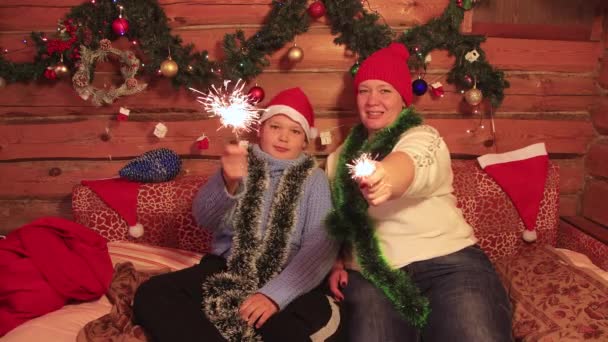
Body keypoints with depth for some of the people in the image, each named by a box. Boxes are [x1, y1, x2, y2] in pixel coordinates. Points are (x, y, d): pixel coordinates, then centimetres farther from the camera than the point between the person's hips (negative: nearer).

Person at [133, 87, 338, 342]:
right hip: (227, 269, 5)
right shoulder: (240, 165, 12)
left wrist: (274, 294, -22)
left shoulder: (314, 179, 6)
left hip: (287, 280, -4)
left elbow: (322, 246, -7)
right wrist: (227, 182, -26)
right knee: (151, 294, -20)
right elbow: (204, 218, -3)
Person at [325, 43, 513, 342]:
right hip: (370, 276, 3)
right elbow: (337, 218, 27)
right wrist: (336, 262, 8)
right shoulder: (340, 157, 19)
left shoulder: (422, 137, 2)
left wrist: (384, 177, -47)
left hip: (448, 263, -3)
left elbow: (409, 162, -24)